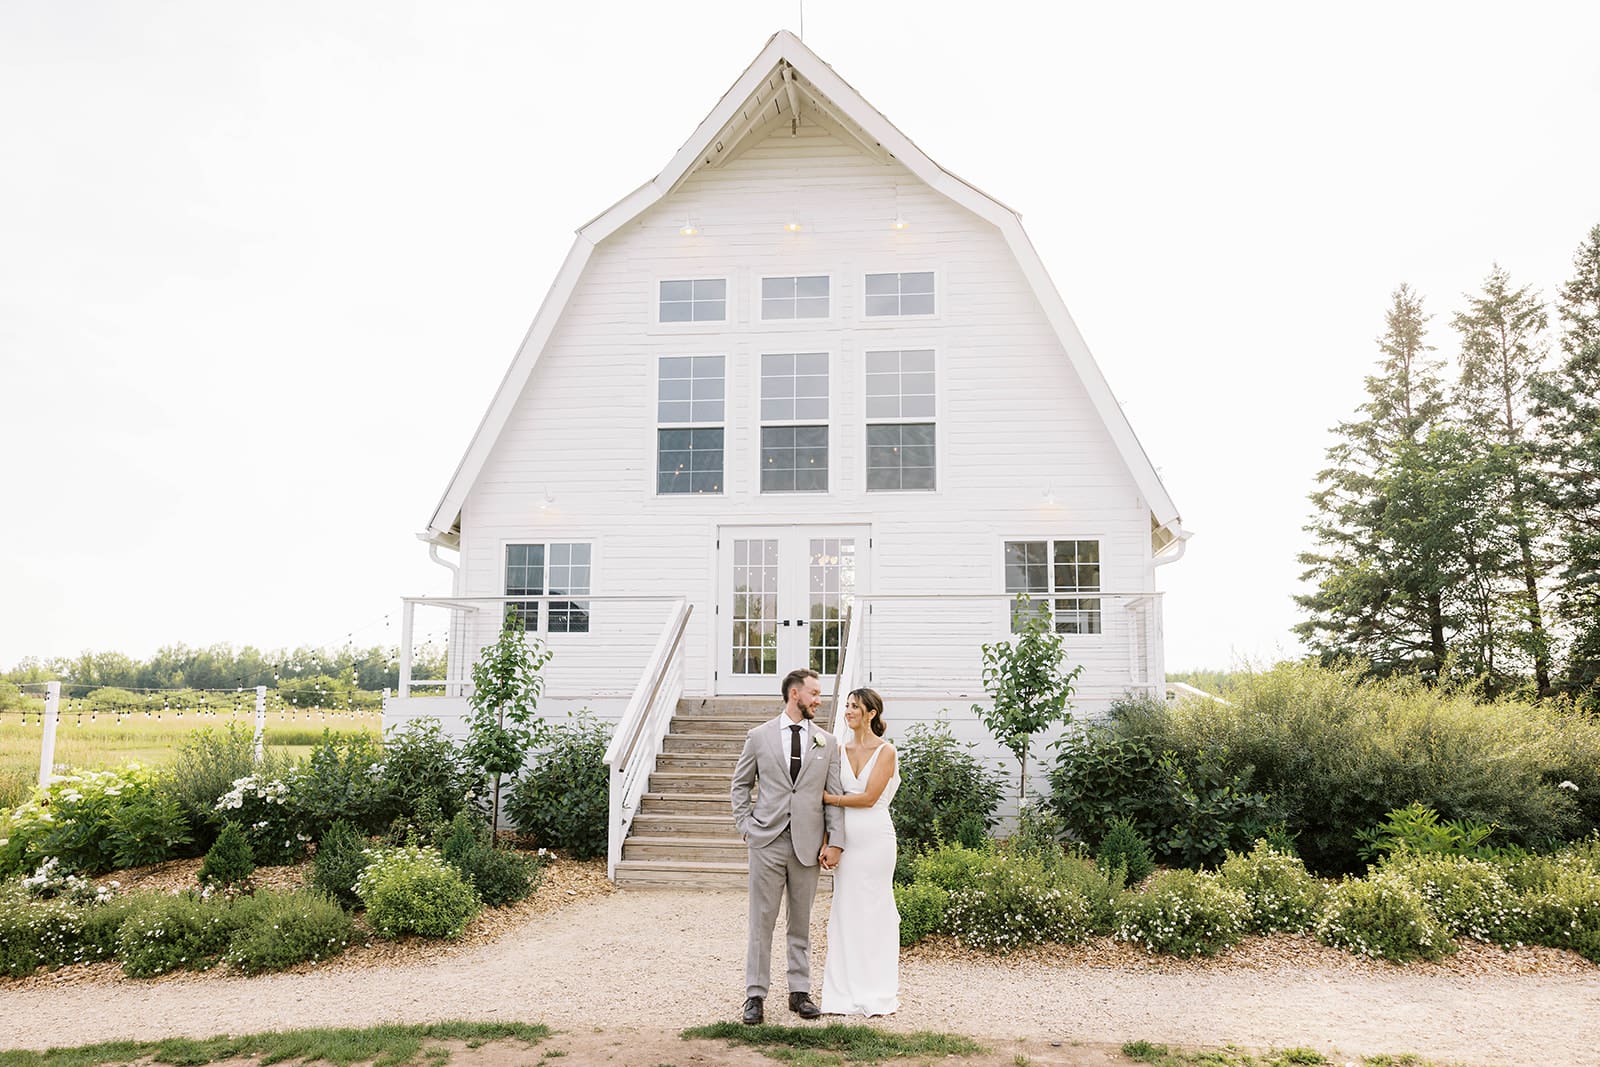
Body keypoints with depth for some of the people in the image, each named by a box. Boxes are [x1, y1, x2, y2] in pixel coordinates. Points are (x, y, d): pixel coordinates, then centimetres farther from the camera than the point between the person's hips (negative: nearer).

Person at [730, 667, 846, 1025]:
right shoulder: (759, 737, 2)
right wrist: (745, 825, 2)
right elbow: (741, 784, 11)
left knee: (802, 923, 10)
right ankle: (755, 995, 9)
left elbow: (836, 795, 5)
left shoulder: (827, 742, 6)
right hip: (766, 841, -2)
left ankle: (800, 992, 21)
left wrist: (835, 842, -2)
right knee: (762, 921, 2)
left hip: (808, 844, 2)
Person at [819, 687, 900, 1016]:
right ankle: (845, 994, 16)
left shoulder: (885, 751, -6)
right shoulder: (841, 751, 9)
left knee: (874, 911, 3)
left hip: (874, 837, -5)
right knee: (845, 912, 7)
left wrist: (830, 798, -7)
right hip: (846, 838, 5)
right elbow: (833, 798, 8)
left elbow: (869, 797, -13)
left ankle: (877, 995, 15)